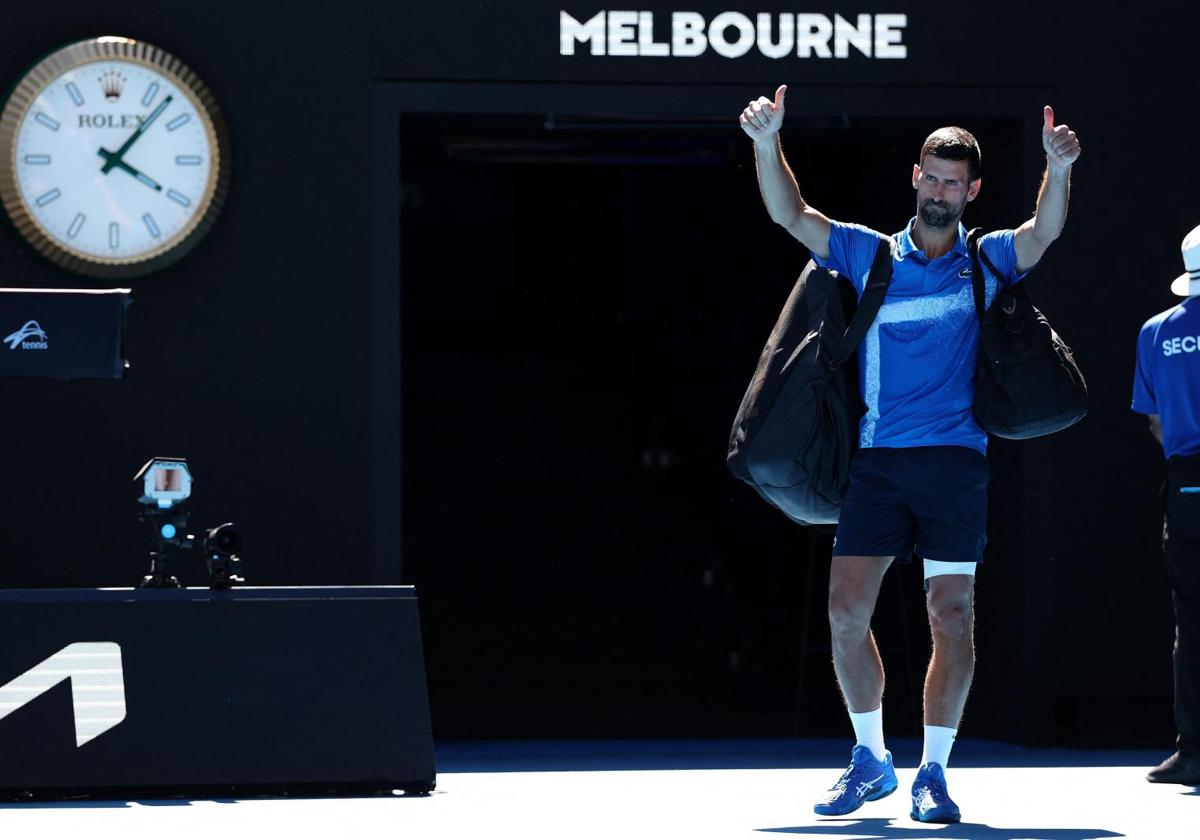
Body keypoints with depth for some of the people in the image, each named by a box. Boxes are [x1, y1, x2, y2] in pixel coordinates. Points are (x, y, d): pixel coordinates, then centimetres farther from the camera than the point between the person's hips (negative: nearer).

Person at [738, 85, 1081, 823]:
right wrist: (768, 142, -12)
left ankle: (934, 773, 5)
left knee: (953, 615, -4)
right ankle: (870, 760, 14)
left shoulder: (988, 261, 8)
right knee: (847, 611, -3)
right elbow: (790, 214, 3)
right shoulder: (870, 256, 10)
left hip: (956, 461, -1)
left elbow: (1044, 234, -9)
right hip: (878, 459, 1)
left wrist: (1059, 170, -27)